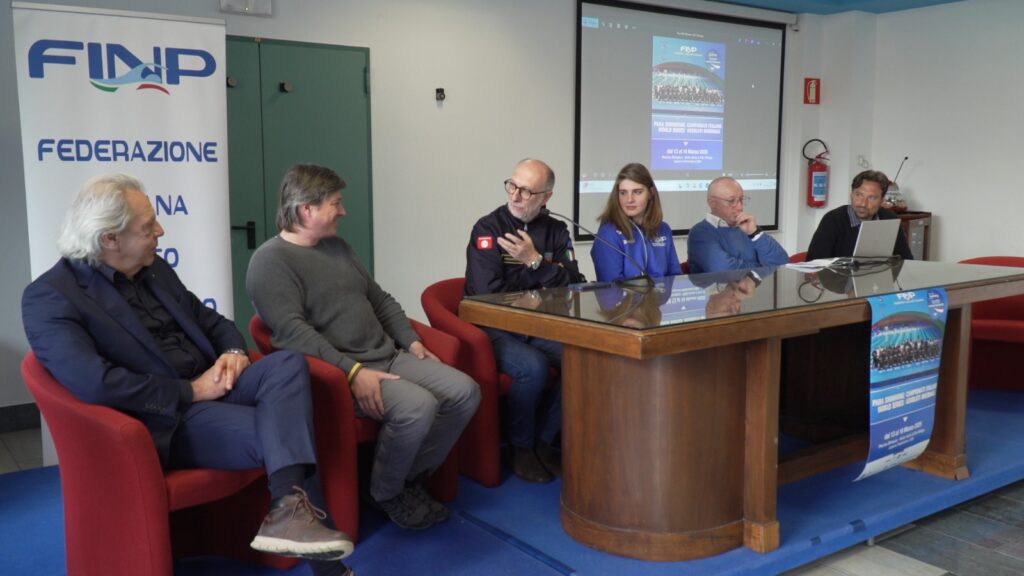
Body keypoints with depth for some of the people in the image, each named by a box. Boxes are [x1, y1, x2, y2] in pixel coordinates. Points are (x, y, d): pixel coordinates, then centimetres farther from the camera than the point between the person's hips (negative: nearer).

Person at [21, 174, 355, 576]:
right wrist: (192, 390, -19)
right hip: (163, 421, -7)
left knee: (288, 364, -24)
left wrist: (234, 352, -3)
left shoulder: (154, 268, 13)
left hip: (211, 387, 7)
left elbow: (210, 321, 21)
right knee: (283, 431, -25)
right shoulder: (50, 297, -11)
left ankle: (291, 510, -34)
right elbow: (95, 383, -24)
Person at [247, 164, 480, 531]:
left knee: (465, 392, -8)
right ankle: (386, 493, -3)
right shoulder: (271, 260, -9)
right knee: (418, 406, -31)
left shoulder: (337, 246, 18)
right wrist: (353, 371, -28)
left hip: (389, 356, 9)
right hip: (337, 370, -8)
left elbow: (380, 299, 24)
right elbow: (293, 331, -21)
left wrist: (413, 342, 9)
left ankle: (412, 477, 10)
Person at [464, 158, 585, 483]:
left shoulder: (556, 232, 8)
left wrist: (536, 261, -16)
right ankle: (522, 448, -6)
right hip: (496, 329, -4)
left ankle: (543, 441, -4)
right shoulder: (488, 228, -6)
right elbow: (488, 294, -15)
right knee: (533, 366, -33)